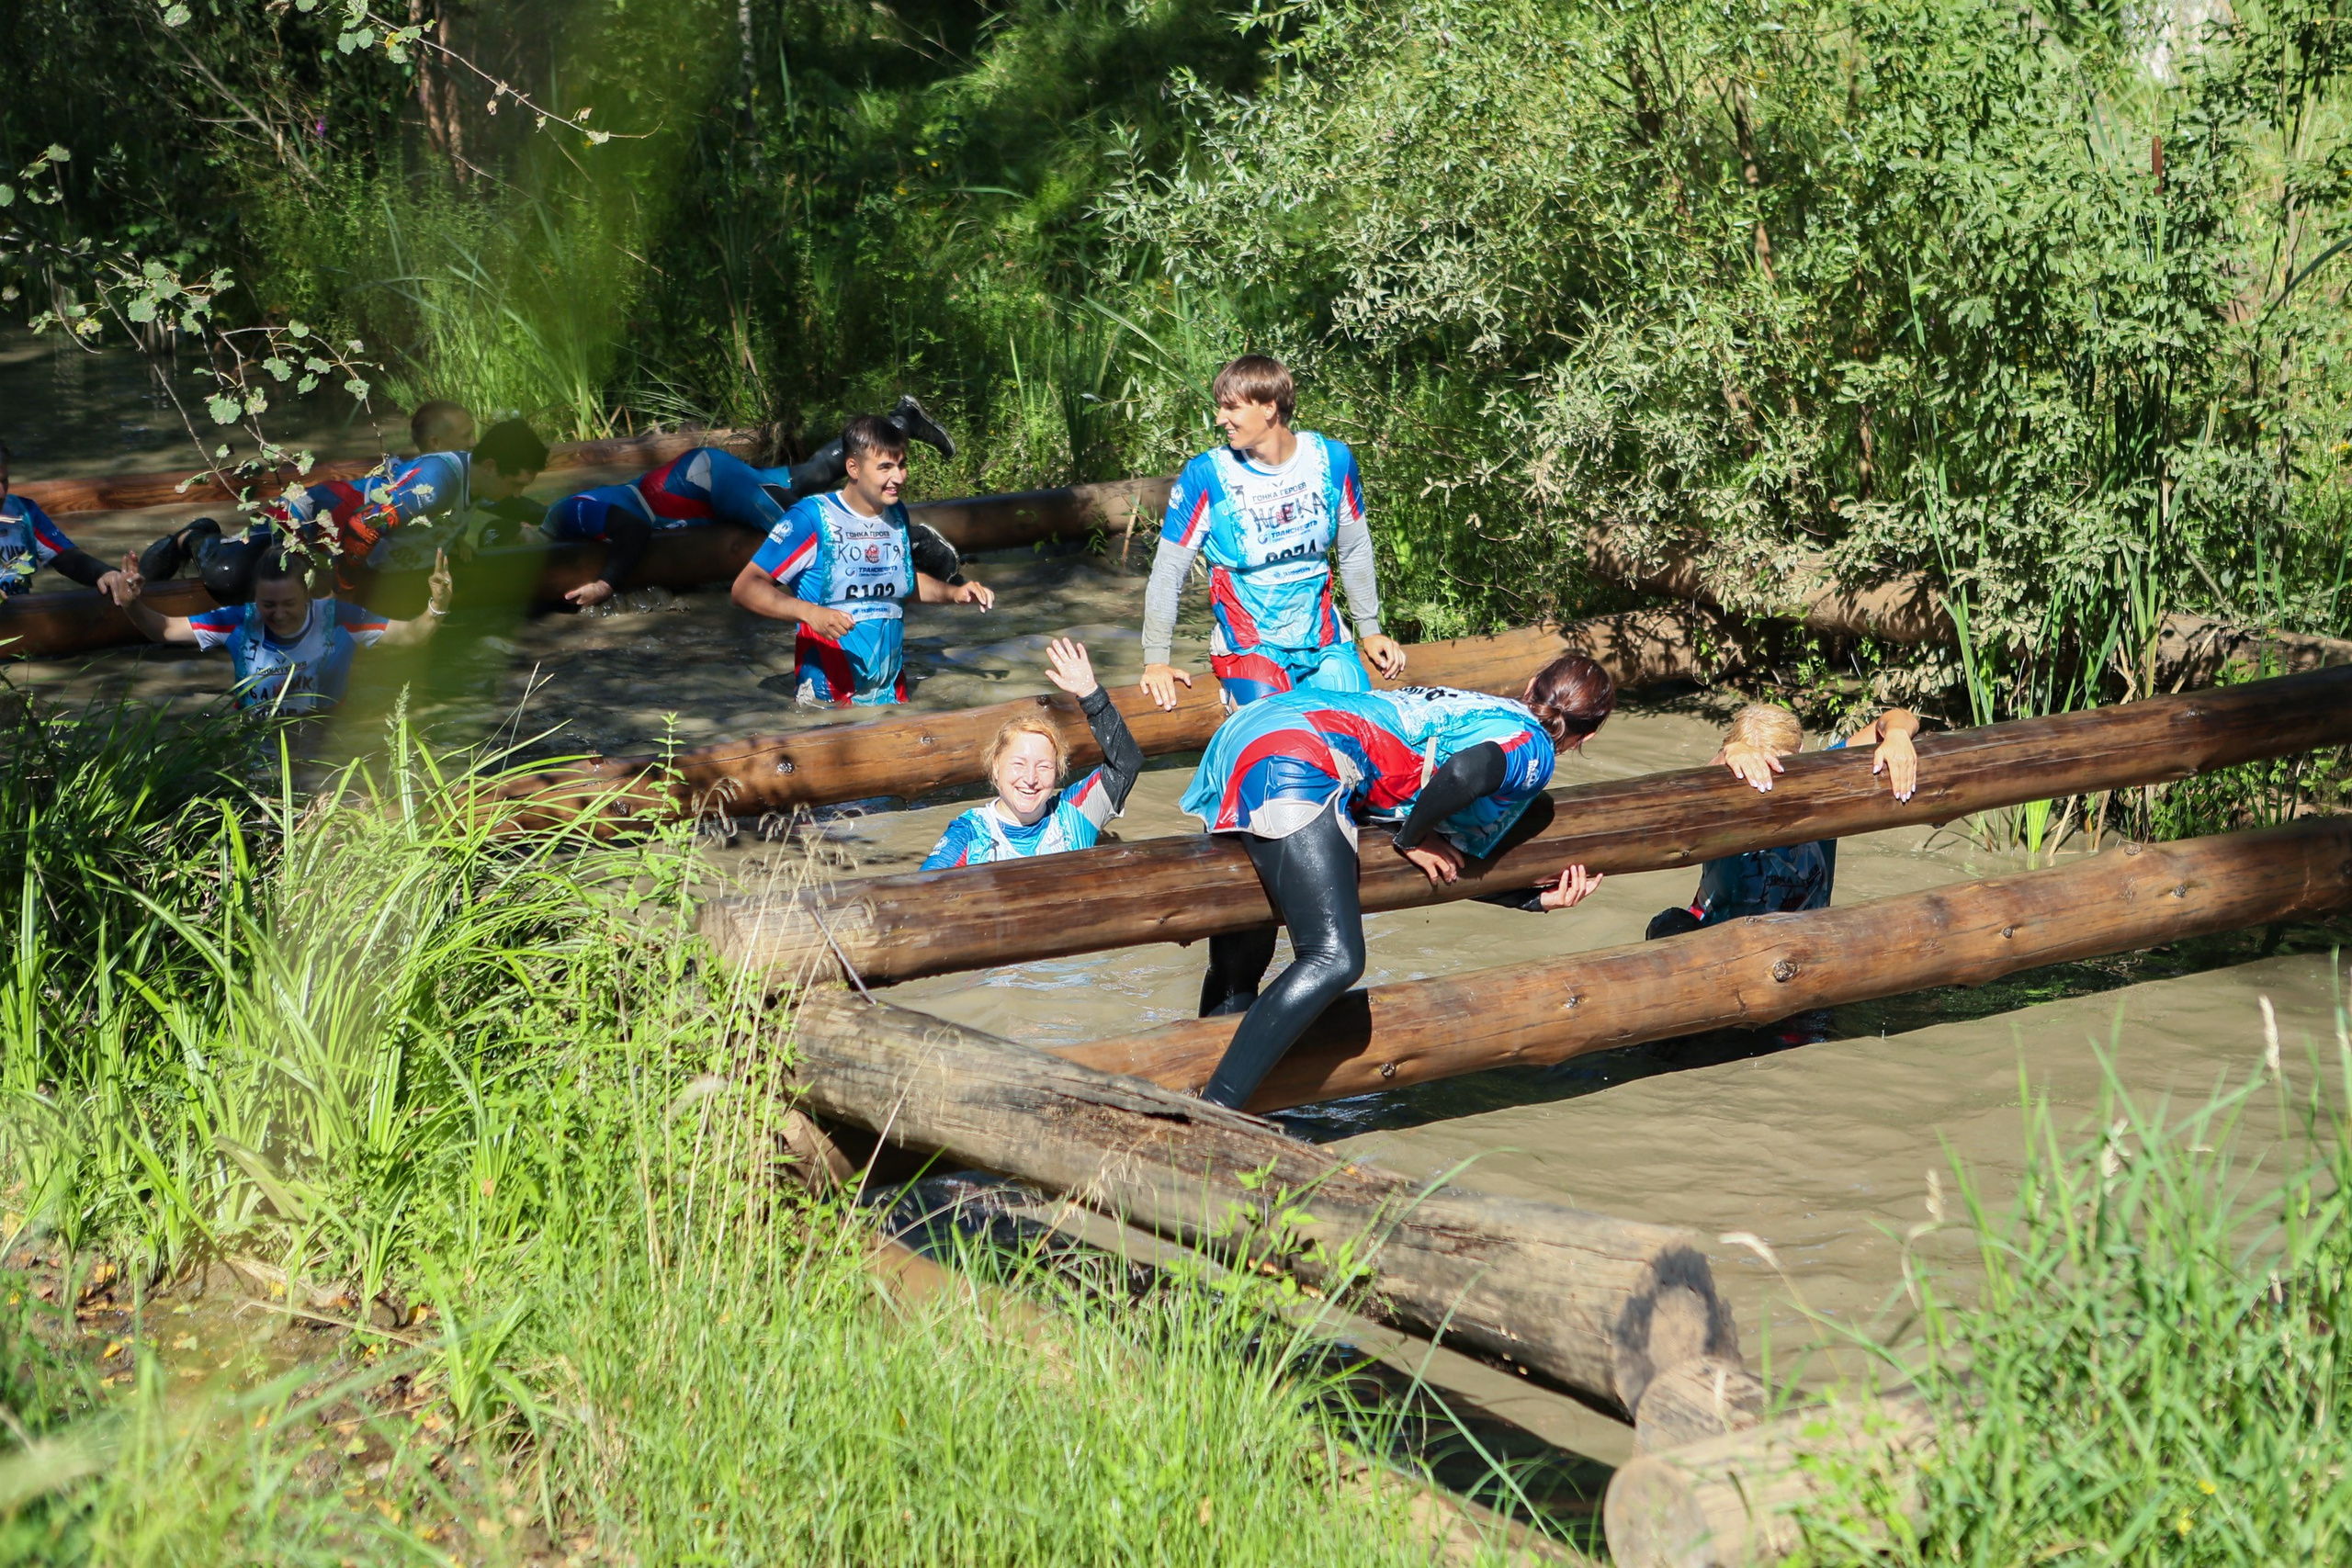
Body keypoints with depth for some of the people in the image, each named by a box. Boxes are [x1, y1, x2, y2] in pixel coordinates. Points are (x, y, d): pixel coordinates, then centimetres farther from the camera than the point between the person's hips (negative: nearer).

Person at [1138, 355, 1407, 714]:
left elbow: (1355, 551, 12)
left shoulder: (1332, 460, -1)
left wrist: (1369, 630, 14)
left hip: (1324, 641, 4)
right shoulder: (1205, 476, -11)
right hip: (1249, 644, -3)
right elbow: (1168, 570, -6)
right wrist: (1156, 660, -8)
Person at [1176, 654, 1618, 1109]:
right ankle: (1209, 1124, -30)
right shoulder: (1532, 748, 7)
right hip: (1296, 759, -10)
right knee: (1333, 959, -18)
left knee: (1239, 960, 13)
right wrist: (1413, 839, 0)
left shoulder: (1481, 709, 32)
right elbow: (1465, 773, -18)